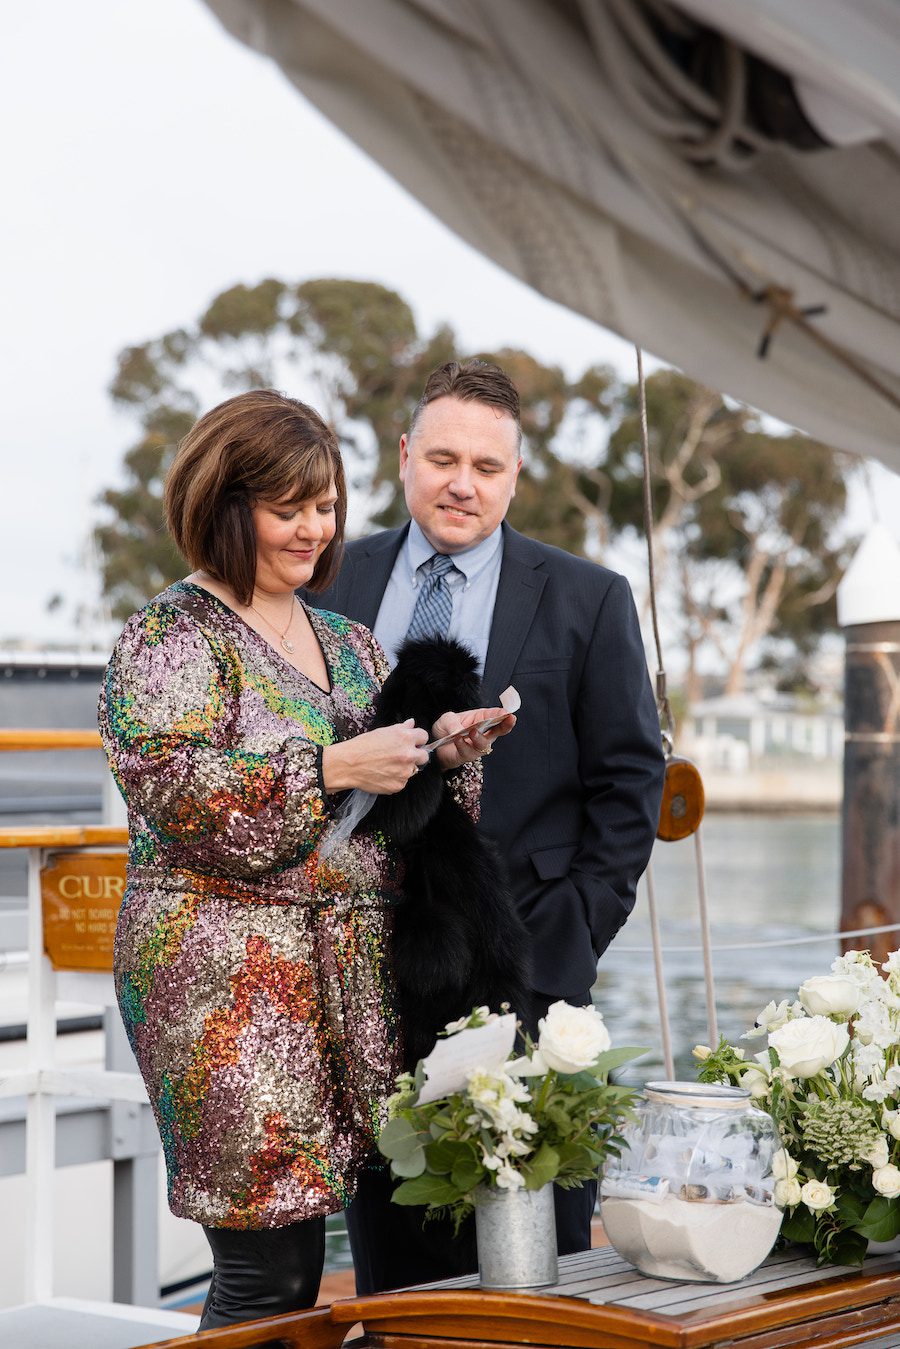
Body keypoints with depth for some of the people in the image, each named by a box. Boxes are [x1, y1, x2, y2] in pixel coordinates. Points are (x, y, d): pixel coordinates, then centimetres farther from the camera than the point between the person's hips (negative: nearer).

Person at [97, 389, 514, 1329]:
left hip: (343, 972, 7)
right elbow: (169, 786, -17)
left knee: (296, 1262, 6)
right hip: (229, 976, -7)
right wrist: (332, 768, -20)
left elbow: (387, 809, 22)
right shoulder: (173, 635, -3)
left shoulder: (343, 640, 19)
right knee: (269, 1272, -8)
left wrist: (443, 752, 1)